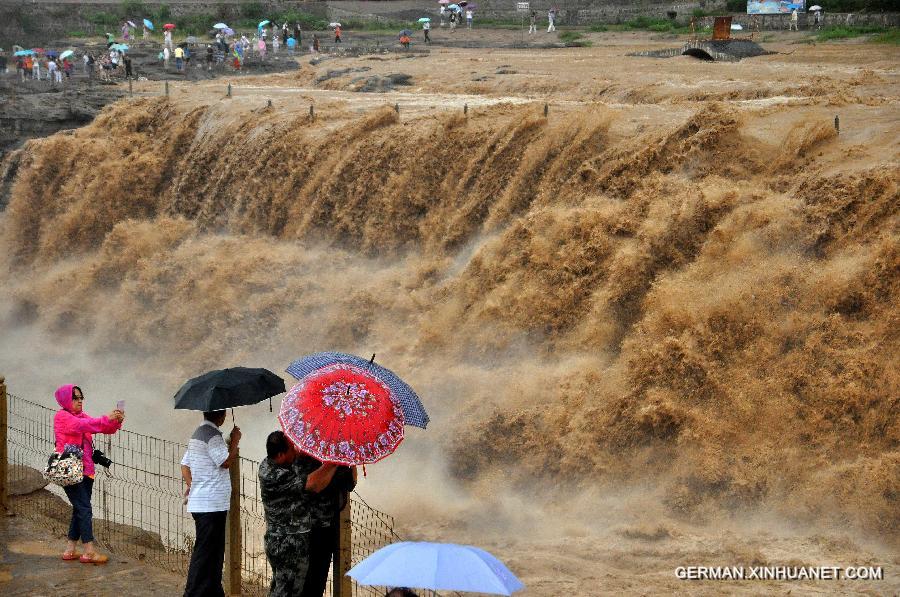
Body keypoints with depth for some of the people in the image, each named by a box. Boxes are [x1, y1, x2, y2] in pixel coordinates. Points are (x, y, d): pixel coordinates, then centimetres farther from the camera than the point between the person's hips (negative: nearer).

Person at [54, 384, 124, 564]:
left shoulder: (82, 416, 17)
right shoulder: (62, 417, -6)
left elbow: (106, 429, 6)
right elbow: (83, 425, -25)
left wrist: (116, 421, -14)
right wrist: (107, 419, -31)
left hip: (85, 470, 8)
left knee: (80, 510, 10)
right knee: (84, 509, -10)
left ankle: (70, 550, 17)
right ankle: (89, 552, -9)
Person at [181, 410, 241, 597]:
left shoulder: (198, 434, 17)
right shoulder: (212, 435, -14)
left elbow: (185, 466, 18)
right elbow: (226, 461, -19)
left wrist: (191, 485, 9)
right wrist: (235, 441, -6)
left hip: (200, 503, 10)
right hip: (211, 505, -10)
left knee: (214, 553, 15)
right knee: (204, 553, -7)